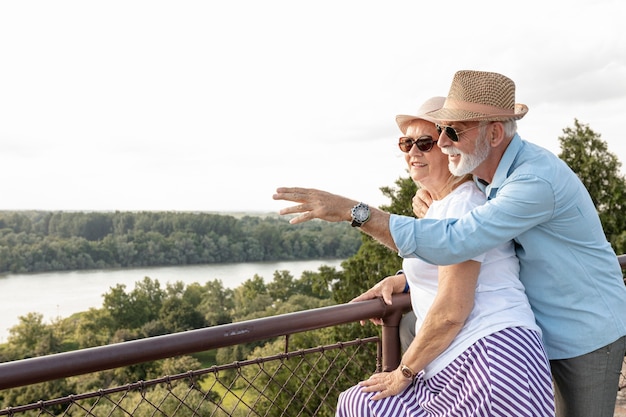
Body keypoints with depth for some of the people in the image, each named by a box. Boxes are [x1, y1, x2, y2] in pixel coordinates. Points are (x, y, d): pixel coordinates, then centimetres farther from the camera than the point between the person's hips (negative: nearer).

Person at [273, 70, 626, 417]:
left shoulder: (537, 179, -32)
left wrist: (352, 210, -39)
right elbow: (467, 242, 10)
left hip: (587, 334, -7)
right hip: (547, 331, 7)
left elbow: (452, 243, -39)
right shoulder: (491, 173, -3)